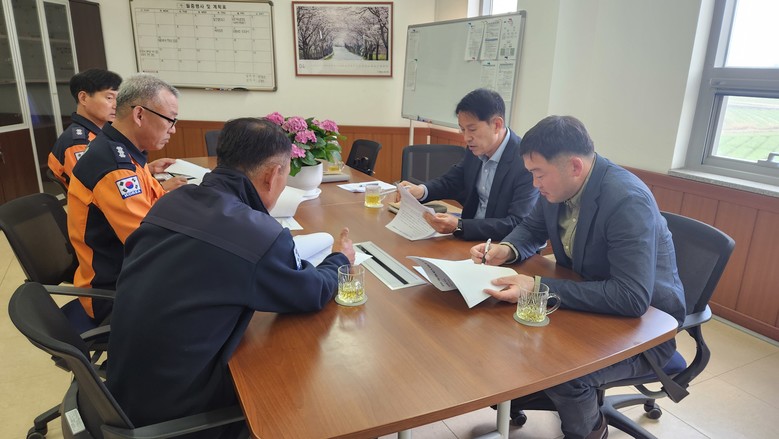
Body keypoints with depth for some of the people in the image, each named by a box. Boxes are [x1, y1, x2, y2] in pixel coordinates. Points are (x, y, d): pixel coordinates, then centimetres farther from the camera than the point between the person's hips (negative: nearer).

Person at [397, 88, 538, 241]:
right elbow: (451, 181, 14)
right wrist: (421, 190, -8)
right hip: (471, 238, 7)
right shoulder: (476, 150, -1)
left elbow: (519, 225, -25)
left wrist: (459, 226, -34)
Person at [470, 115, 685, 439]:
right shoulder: (558, 187, -7)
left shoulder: (627, 201, -29)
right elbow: (532, 229, 12)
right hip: (589, 302, 7)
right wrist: (506, 250, -11)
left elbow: (633, 297, -35)